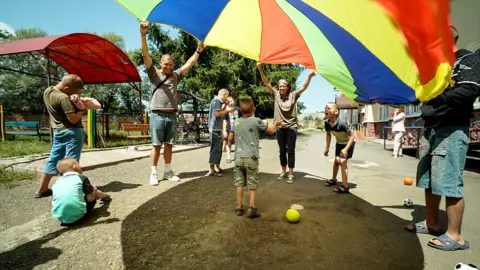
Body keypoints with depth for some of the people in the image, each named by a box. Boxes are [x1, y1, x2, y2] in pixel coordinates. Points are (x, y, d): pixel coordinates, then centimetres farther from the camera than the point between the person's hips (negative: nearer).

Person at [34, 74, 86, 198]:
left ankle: (41, 189, 24)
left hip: (58, 131, 8)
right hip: (72, 132, -8)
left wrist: (73, 101, 4)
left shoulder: (47, 91, 4)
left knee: (53, 159, 15)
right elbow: (73, 119, -22)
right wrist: (82, 110, -5)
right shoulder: (64, 98, -22)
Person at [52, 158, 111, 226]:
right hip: (78, 216, -5)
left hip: (60, 217, 5)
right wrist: (94, 190, 15)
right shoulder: (82, 178, -3)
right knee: (93, 194, 16)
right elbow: (90, 198, -6)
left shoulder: (57, 182, 11)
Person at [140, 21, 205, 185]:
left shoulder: (176, 76, 13)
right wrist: (143, 35, -19)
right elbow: (146, 55, -9)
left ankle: (168, 171, 19)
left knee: (169, 145, 9)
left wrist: (198, 51, 7)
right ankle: (154, 174, 8)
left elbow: (189, 64, 13)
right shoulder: (154, 74, 2)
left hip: (172, 115, 4)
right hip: (157, 115, -4)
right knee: (156, 145, 1)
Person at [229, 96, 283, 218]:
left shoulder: (236, 122, 6)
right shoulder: (256, 121, -6)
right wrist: (276, 124, 25)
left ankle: (239, 207, 16)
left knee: (239, 183, 9)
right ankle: (252, 208, 5)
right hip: (251, 157, -3)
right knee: (253, 184, 5)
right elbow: (270, 131, 6)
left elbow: (230, 137, 14)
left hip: (239, 157, 3)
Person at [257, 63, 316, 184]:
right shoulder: (276, 94, 1)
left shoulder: (293, 95, -1)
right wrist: (260, 70, -15)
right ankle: (283, 171, 28)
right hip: (280, 127, 2)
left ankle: (290, 174, 11)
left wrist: (309, 76, -28)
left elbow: (304, 87, -12)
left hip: (291, 126, -2)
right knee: (282, 150, 13)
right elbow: (267, 83, -5)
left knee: (291, 150, 2)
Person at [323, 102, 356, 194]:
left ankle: (345, 186, -11)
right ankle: (333, 179, 37)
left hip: (349, 143, -7)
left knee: (342, 161, -16)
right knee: (336, 160, 16)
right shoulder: (327, 123, -18)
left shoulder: (341, 123, -37)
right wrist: (327, 148, 2)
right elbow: (328, 135, 2)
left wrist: (345, 149, -37)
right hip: (339, 143, 7)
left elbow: (353, 135, -31)